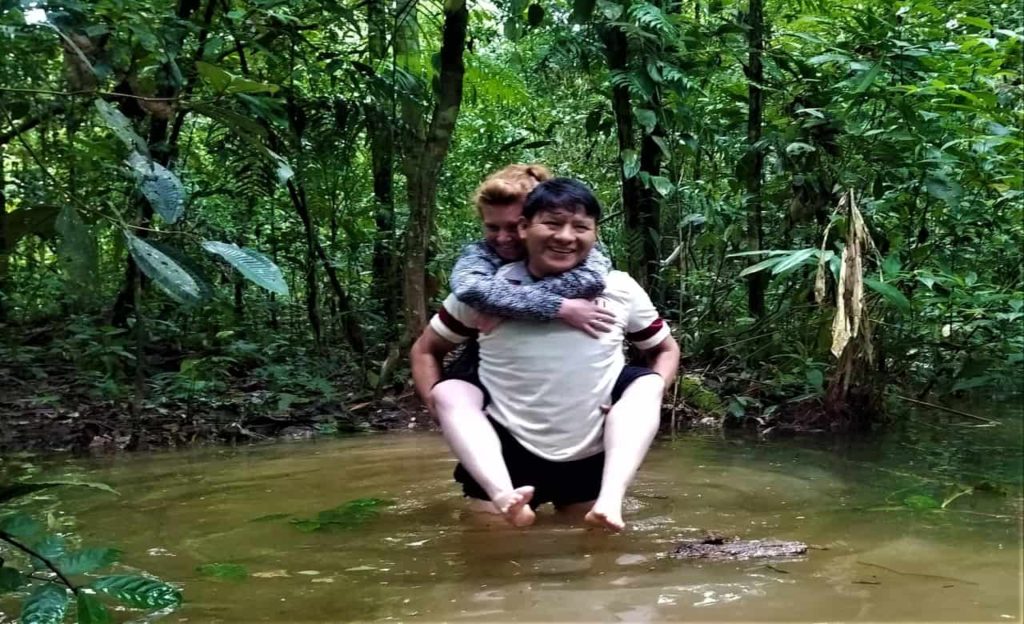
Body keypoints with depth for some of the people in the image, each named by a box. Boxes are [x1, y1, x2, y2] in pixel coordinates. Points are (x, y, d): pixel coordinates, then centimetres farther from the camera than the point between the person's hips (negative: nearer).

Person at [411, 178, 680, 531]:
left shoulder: (620, 290, -3)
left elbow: (666, 350, 14)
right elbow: (425, 351, 7)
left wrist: (650, 394, -9)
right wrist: (444, 408, -12)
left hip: (591, 457, 2)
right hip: (507, 451, -2)